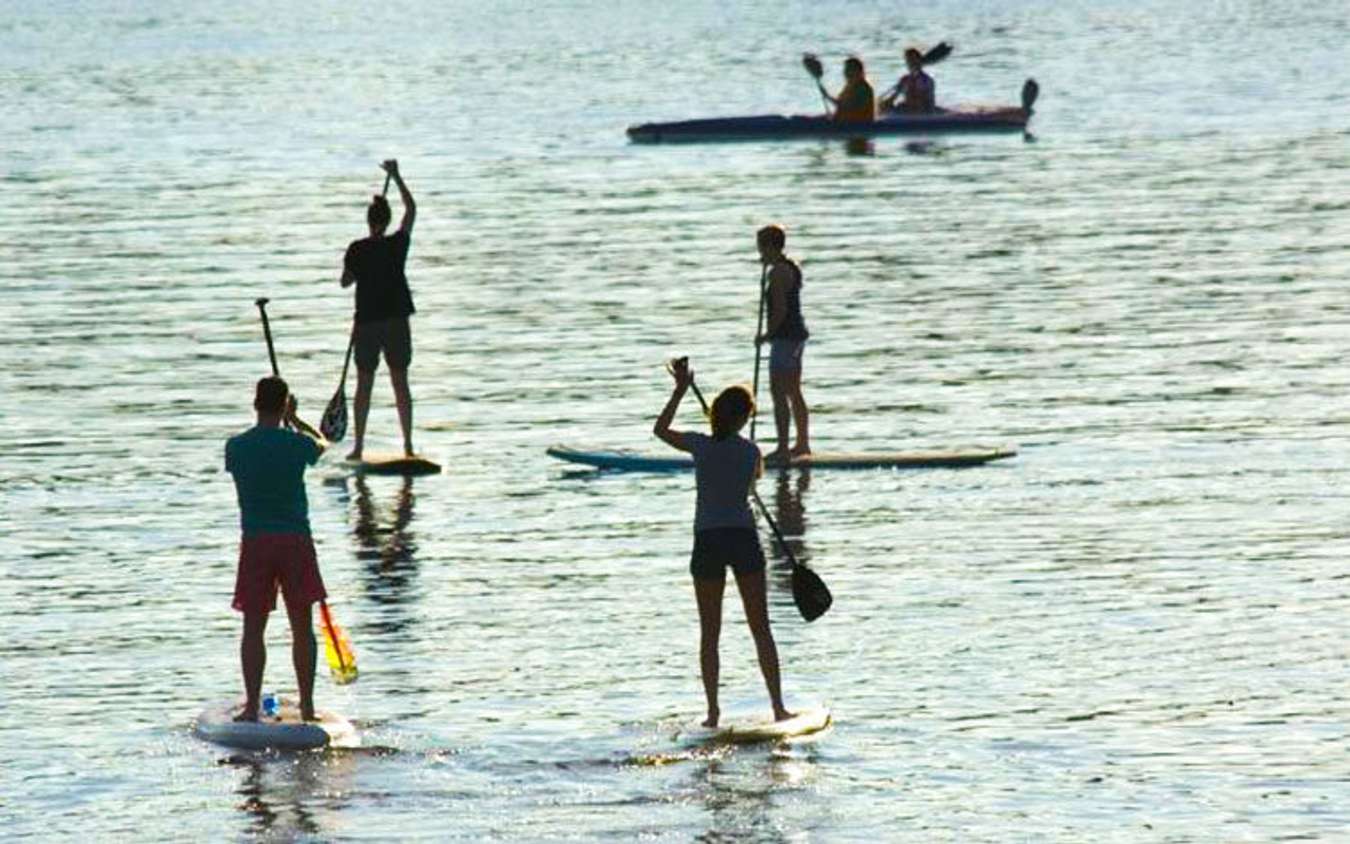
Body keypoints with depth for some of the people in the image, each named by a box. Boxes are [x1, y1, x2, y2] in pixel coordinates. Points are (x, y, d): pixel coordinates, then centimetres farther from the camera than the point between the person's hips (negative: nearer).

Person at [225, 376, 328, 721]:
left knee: (253, 628, 5)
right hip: (296, 539, -1)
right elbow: (322, 443, 18)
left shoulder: (236, 446, -2)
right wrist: (295, 421, 35)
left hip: (255, 542, 1)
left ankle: (252, 706, 1)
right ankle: (307, 706, 6)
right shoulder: (296, 444, -5)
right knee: (302, 627, 5)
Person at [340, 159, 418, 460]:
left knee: (364, 383, 5)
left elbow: (345, 281, 3)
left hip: (367, 321, -1)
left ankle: (359, 446, 4)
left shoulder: (358, 250, -8)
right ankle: (408, 444, 5)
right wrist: (396, 176, 15)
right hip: (396, 320, 1)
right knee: (400, 382, 6)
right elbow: (411, 209, 8)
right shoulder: (398, 244, -5)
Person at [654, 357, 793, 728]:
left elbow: (660, 430, 12)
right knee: (761, 628, 7)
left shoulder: (700, 446, -7)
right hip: (744, 539, 0)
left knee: (709, 632, 7)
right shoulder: (750, 451, -6)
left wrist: (680, 390, 17)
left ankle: (713, 711, 3)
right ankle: (778, 706, 5)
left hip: (708, 542, 0)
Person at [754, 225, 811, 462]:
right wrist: (769, 265, 19)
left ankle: (783, 449, -9)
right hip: (797, 334, 10)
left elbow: (781, 309, -23)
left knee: (779, 393, -8)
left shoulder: (778, 272, -17)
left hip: (785, 336, -10)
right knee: (794, 393, 17)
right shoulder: (792, 266, 12)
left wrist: (767, 335, -13)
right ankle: (803, 444, 23)